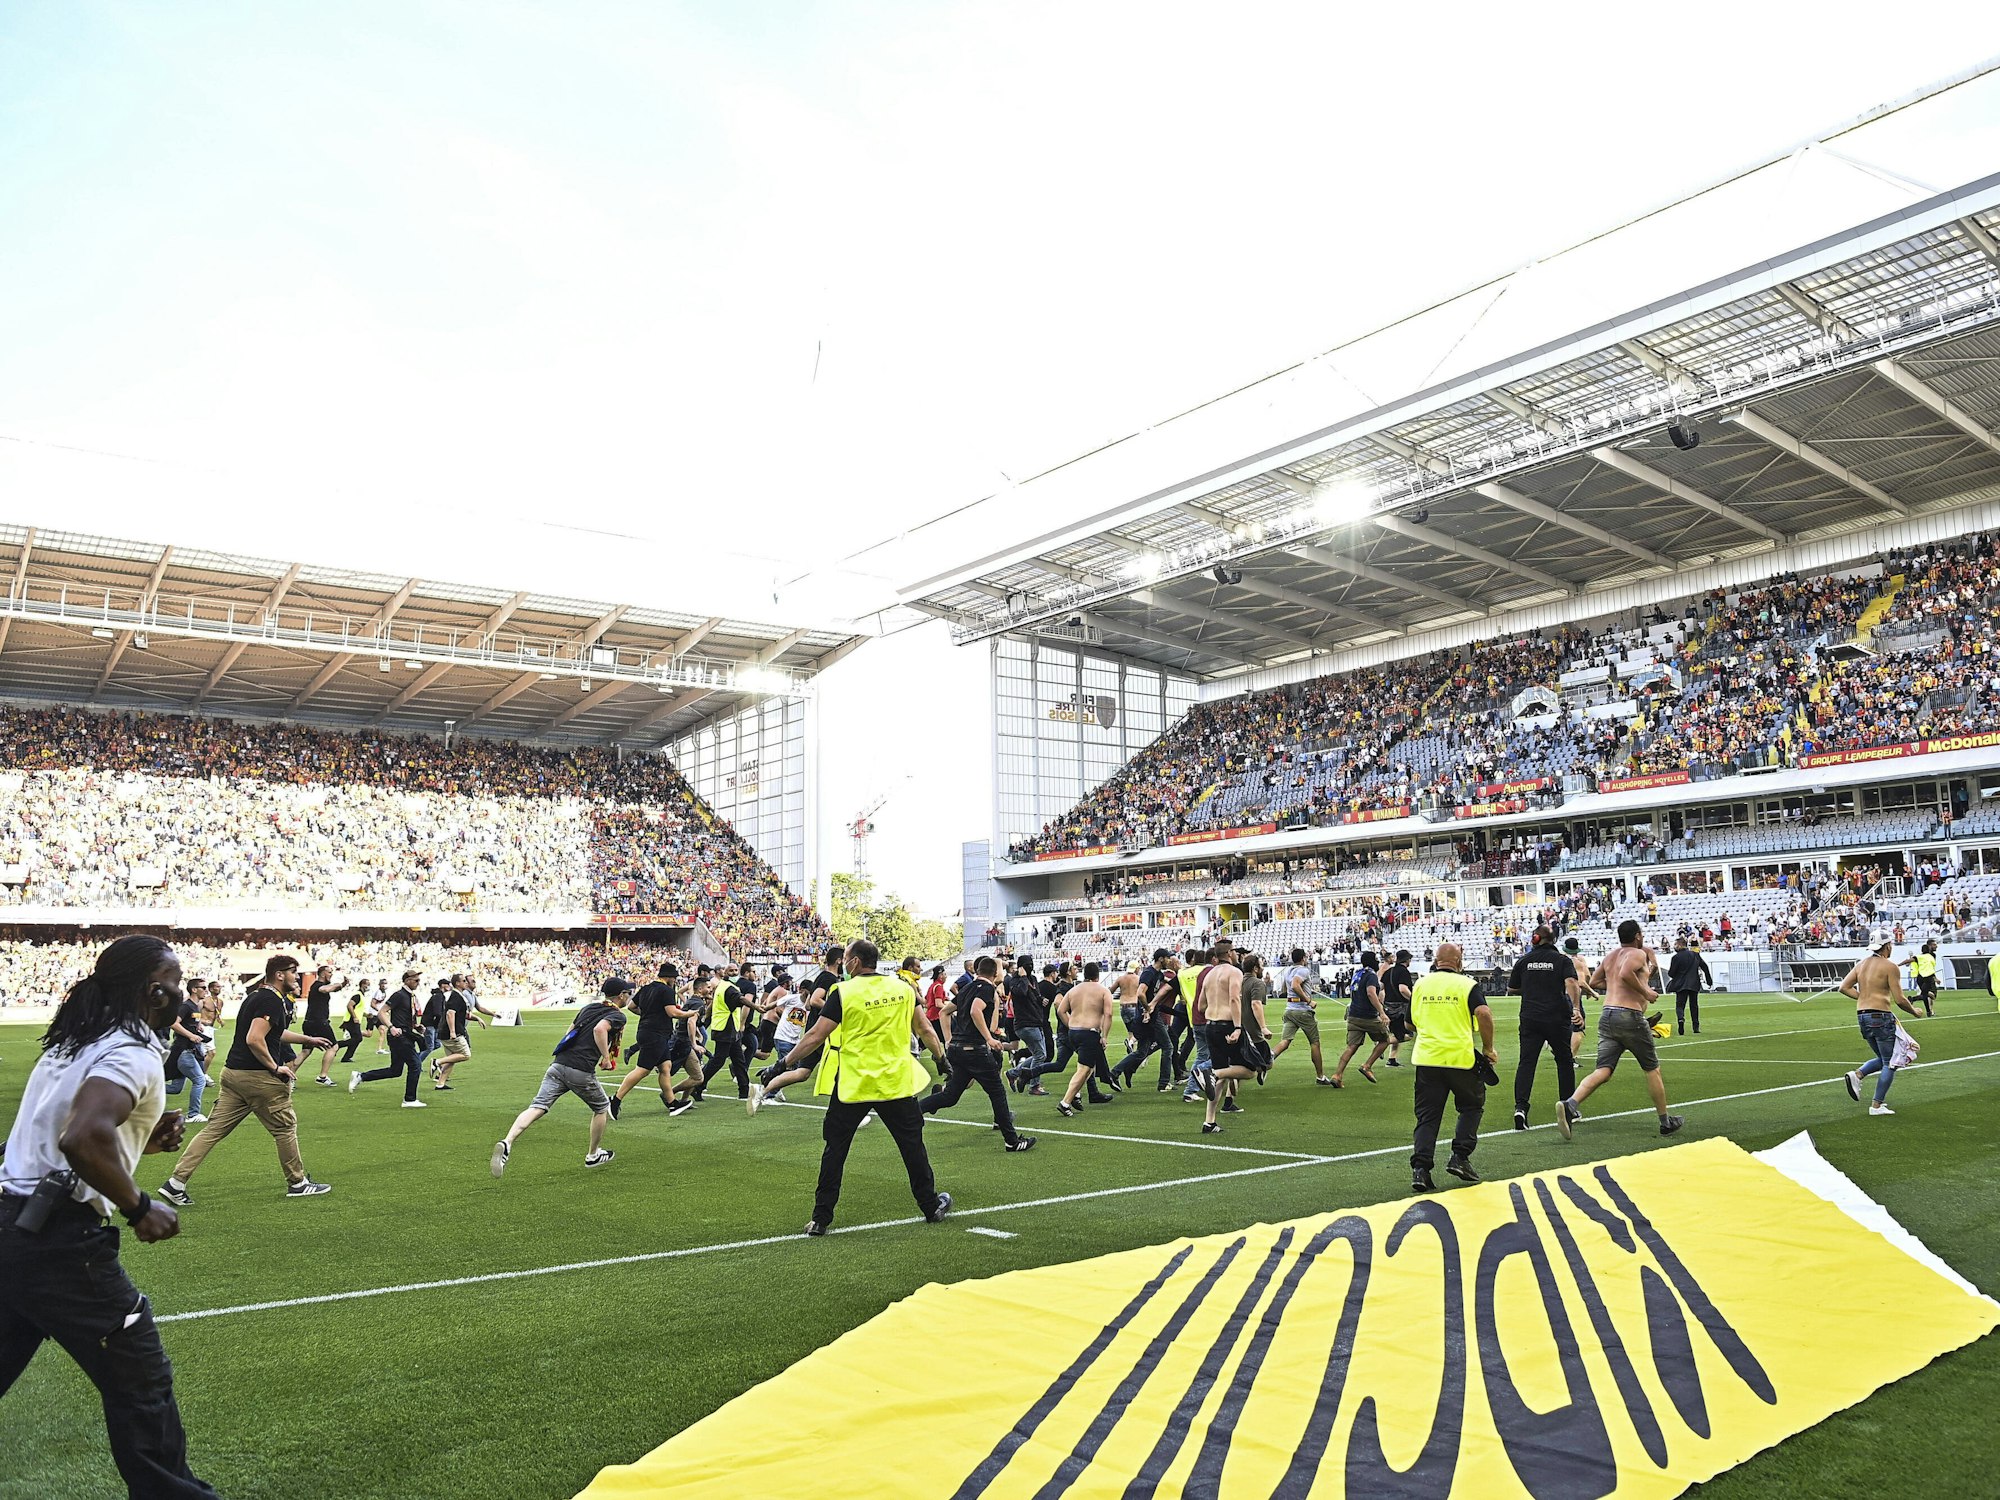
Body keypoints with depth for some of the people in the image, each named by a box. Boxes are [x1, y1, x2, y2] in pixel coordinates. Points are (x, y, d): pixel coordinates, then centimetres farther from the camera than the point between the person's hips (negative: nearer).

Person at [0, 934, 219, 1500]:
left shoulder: (75, 1043, 14)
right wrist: (139, 1208, -19)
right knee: (141, 1383, 2)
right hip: (61, 1240, -9)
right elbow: (83, 1139, -31)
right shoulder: (134, 1052, -16)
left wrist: (146, 1139, 11)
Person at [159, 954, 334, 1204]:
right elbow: (254, 1040, -26)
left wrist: (308, 1039, 37)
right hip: (257, 1077, -9)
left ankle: (175, 1183, 4)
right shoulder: (272, 1001, -15)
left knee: (214, 1129, 8)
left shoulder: (256, 996, 17)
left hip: (232, 1072, 9)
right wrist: (276, 1067, -16)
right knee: (286, 1127, 5)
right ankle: (297, 1183, 15)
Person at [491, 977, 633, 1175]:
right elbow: (600, 1029, -21)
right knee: (601, 1108, 20)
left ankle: (507, 1142, -30)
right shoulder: (617, 1015, 0)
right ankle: (593, 1156, 31)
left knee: (537, 1108, -8)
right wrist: (606, 1057, -12)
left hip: (558, 1065, 5)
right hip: (581, 1071, -5)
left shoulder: (588, 1008, 22)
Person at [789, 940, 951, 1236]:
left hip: (852, 1085, -3)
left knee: (835, 1150, 8)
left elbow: (815, 1037, -10)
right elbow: (925, 1031, 9)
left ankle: (820, 1219, 9)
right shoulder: (902, 989, 1)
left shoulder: (843, 992, -10)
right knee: (912, 1145, 15)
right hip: (896, 1084, 3)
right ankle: (932, 1207, 25)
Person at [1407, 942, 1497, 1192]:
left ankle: (1420, 1168, -4)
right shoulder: (1467, 985, -2)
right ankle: (1459, 1157, 10)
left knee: (1427, 1116, 7)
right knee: (1472, 1106, 19)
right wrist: (1488, 1048, -5)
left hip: (1426, 1058, 3)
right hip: (1461, 1058, -3)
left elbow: (1411, 1021, 19)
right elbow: (1483, 1014, -16)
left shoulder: (1420, 984, 11)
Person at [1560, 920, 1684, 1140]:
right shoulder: (1638, 953, -4)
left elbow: (1594, 982, 24)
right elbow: (1625, 973, -23)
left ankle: (1570, 1104, -28)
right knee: (1652, 1069, 14)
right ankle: (1666, 1122, 25)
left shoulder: (1610, 955, 20)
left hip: (1606, 1016, 6)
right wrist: (1646, 992, -12)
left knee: (1603, 1071, -4)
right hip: (1630, 1016, -6)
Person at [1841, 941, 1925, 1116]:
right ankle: (1877, 1106, 2)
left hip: (1861, 1015, 7)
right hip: (1881, 1016, -7)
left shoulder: (1862, 964, 11)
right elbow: (1899, 999, -10)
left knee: (1882, 1059, 21)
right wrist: (1914, 1011, 8)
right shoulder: (1890, 967, -8)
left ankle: (1857, 1075, -5)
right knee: (1890, 1063, 5)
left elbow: (1844, 987, 6)